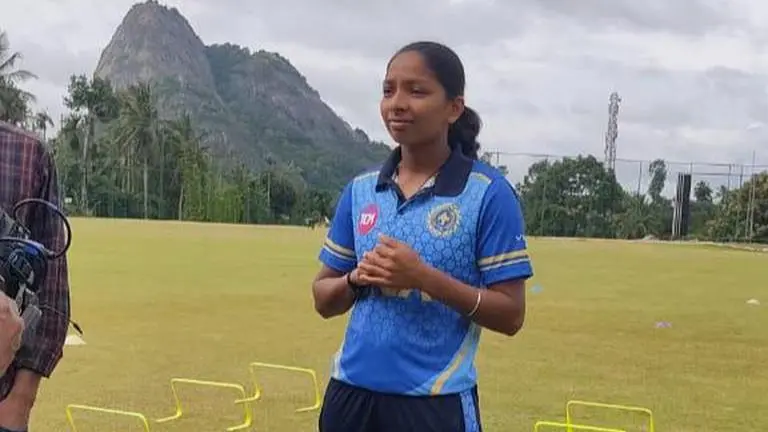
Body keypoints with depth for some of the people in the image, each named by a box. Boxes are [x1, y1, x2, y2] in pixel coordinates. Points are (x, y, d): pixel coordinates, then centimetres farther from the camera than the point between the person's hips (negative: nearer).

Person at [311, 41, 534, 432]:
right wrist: (357, 279, -10)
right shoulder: (360, 190, 6)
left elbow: (510, 315, -9)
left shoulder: (488, 192, -7)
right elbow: (323, 300, 11)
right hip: (351, 395, 5)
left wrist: (425, 277, -20)